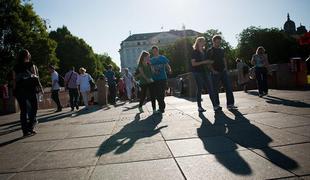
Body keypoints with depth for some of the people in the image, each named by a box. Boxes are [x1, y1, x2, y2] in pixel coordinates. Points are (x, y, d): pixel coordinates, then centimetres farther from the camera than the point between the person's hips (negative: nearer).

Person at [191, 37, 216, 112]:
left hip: (206, 71, 6)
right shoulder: (195, 52, -4)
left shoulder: (204, 51, 14)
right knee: (200, 89, -2)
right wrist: (203, 62, -18)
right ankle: (199, 106, 6)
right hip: (198, 72, -6)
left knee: (210, 88, 1)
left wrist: (210, 62, 4)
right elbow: (193, 63, -12)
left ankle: (215, 105, 4)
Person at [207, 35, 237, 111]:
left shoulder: (222, 50, 15)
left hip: (223, 71, 5)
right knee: (215, 89, 0)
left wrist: (225, 67, 7)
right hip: (215, 73, -5)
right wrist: (213, 70, -14)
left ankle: (230, 104, 5)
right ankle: (216, 105, 10)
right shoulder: (210, 51, -1)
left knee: (229, 87, -1)